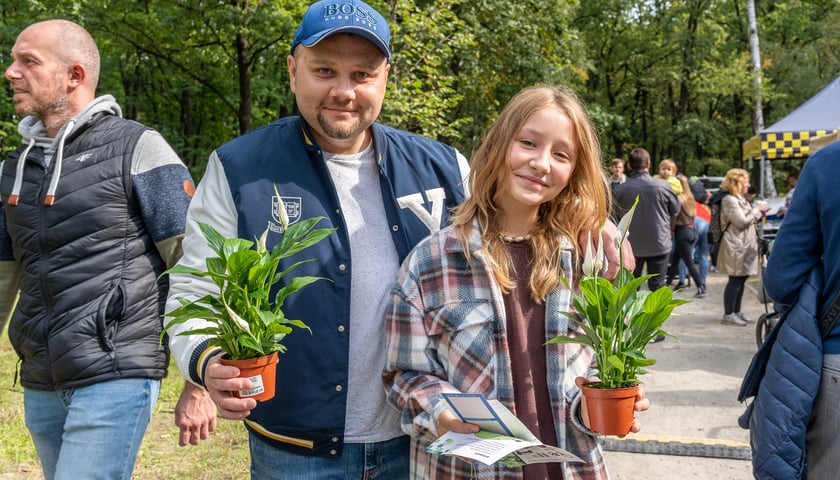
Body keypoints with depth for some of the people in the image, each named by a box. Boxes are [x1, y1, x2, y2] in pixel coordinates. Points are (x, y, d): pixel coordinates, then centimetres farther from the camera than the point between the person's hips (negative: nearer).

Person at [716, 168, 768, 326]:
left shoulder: (741, 199, 20)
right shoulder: (729, 200, -12)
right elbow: (742, 222, -18)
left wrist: (759, 213, 14)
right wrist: (756, 209, -7)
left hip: (746, 245, 10)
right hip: (736, 246, -10)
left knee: (741, 280, 11)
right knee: (735, 280, -8)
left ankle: (736, 312, 18)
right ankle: (728, 314, -3)